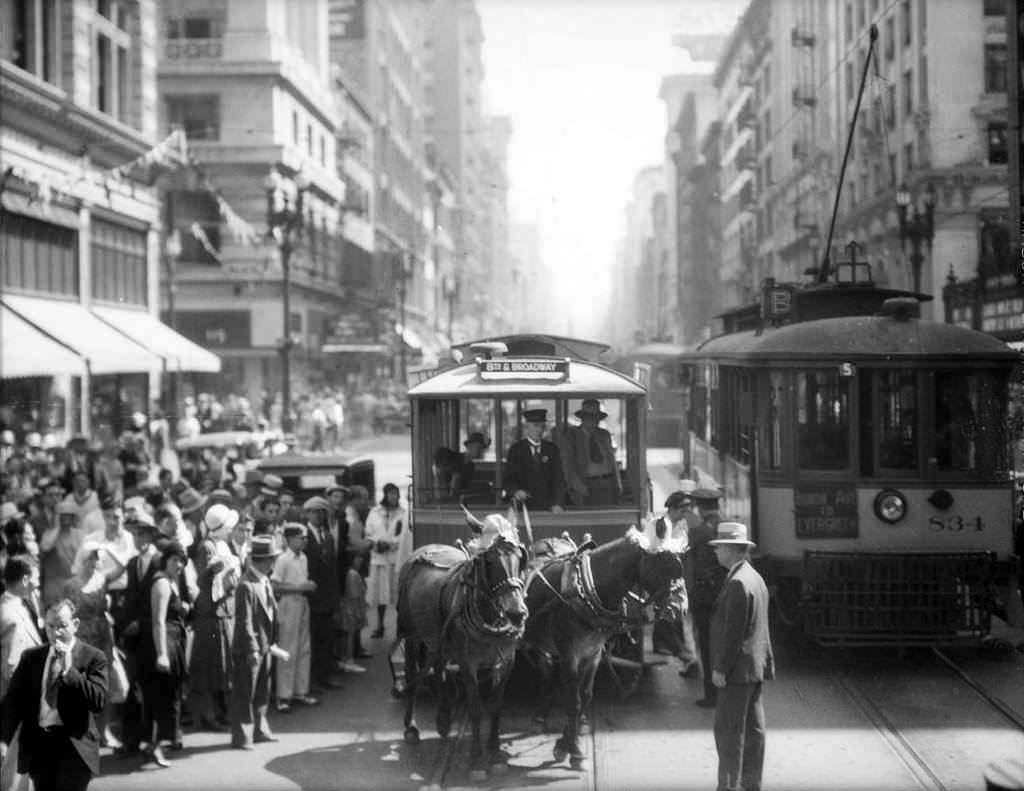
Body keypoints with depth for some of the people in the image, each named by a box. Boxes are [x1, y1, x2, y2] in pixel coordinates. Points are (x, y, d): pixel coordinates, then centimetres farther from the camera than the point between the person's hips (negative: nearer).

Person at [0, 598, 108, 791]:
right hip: (38, 744, 4)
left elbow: (99, 702, -12)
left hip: (74, 747, -4)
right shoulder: (31, 657, 11)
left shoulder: (93, 658, -1)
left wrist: (69, 671, -17)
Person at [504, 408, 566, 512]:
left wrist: (557, 504, -8)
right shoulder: (516, 449, 5)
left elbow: (559, 478, 5)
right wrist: (516, 491, -21)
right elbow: (509, 478, 1)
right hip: (524, 505, -1)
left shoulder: (552, 449, 9)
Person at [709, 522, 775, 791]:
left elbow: (733, 630, -21)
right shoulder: (755, 578, 13)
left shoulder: (738, 583, -18)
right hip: (755, 667, 10)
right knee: (753, 728, 12)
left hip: (738, 668, -10)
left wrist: (720, 668, -17)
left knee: (728, 729, -6)